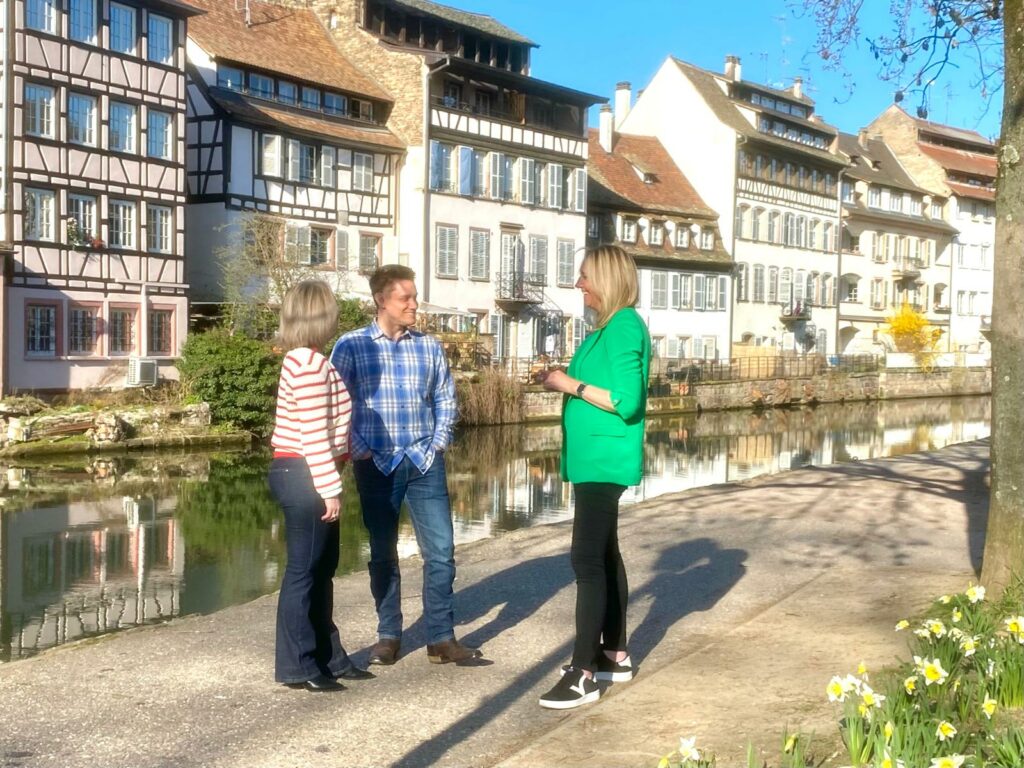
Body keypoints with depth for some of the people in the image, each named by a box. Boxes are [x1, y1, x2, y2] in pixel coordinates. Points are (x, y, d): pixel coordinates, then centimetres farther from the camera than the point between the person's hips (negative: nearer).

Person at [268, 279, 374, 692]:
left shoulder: (304, 360, 15)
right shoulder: (310, 363, -18)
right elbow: (314, 433, -21)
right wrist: (330, 488, -20)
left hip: (304, 474, 10)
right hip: (304, 476, -10)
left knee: (321, 569, 16)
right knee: (304, 570, -2)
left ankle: (329, 656, 26)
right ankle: (296, 666, 8)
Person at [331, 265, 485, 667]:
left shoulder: (429, 346, 6)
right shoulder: (352, 345, -3)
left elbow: (445, 397, 13)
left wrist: (439, 443, 3)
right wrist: (358, 450, -6)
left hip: (425, 462, 2)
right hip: (377, 464, -2)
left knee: (440, 550, 0)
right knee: (383, 554, 8)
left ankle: (442, 638, 9)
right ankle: (388, 636, 20)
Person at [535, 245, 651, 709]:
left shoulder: (624, 326, -15)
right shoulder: (611, 326, 14)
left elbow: (627, 402, -22)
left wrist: (573, 385, -17)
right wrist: (563, 381, 8)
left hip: (604, 460, -11)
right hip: (596, 458, 11)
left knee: (587, 560, -10)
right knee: (604, 555, 15)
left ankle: (582, 673, -7)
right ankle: (614, 656, 25)